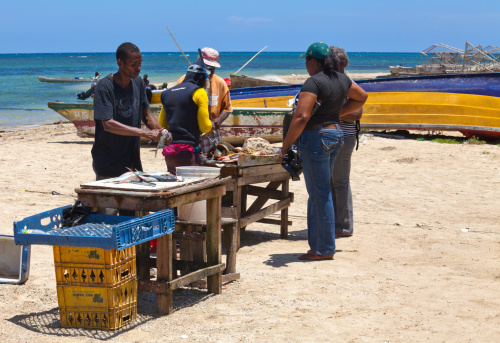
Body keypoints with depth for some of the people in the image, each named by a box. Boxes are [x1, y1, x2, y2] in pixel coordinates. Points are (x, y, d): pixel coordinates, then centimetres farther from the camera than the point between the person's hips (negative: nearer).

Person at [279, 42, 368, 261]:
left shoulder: (314, 82, -16)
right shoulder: (341, 79, 9)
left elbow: (301, 117, -25)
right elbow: (361, 97, 27)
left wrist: (285, 147, -19)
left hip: (316, 137, -9)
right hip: (335, 134, 9)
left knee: (320, 194, -3)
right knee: (318, 193, 16)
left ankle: (325, 249, 3)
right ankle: (317, 245, 21)